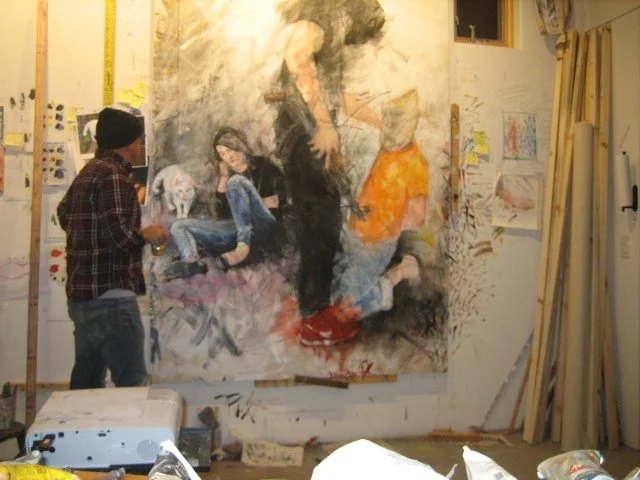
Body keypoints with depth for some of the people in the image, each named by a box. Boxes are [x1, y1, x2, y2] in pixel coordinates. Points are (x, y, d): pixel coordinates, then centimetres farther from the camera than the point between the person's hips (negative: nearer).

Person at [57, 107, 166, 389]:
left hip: (82, 295, 10)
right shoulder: (114, 175, -13)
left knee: (86, 382, 15)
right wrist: (148, 234, -3)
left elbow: (64, 214, 31)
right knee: (132, 385, -6)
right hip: (110, 297, -10)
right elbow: (118, 236, -22)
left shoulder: (88, 172, 16)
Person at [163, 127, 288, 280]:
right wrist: (223, 178, 7)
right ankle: (192, 262, -37)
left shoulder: (264, 166, 12)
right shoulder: (229, 176, 23)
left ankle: (243, 247, -39)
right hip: (238, 231, 5)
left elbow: (284, 196, 0)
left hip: (266, 232, -5)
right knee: (179, 226, -1)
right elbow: (222, 214, 10)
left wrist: (254, 204, -3)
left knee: (236, 181, -25)